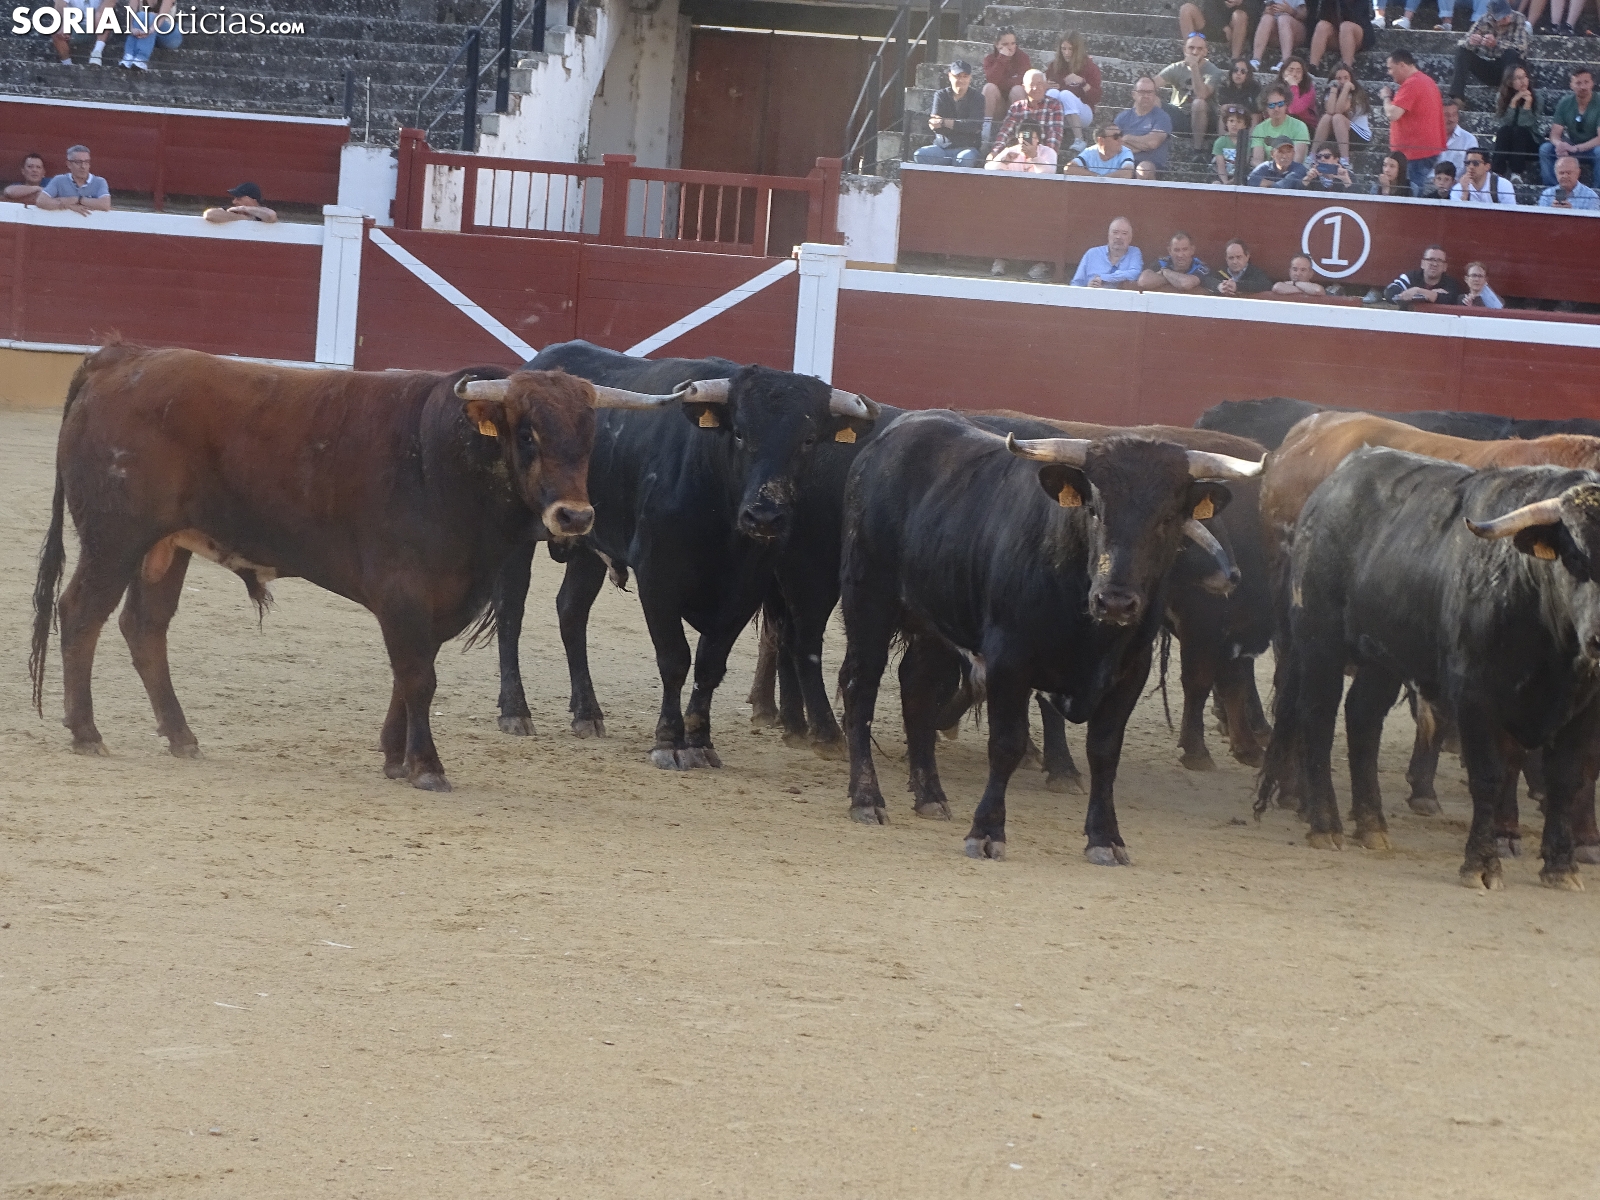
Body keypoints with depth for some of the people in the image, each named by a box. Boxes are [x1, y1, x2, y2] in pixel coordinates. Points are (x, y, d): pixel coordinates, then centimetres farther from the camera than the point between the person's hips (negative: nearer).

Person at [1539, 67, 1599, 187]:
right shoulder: (1565, 103, -4)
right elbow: (1555, 135, -6)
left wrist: (1576, 148, -36)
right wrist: (1559, 145, -32)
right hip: (1571, 147, 4)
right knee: (1546, 148, -22)